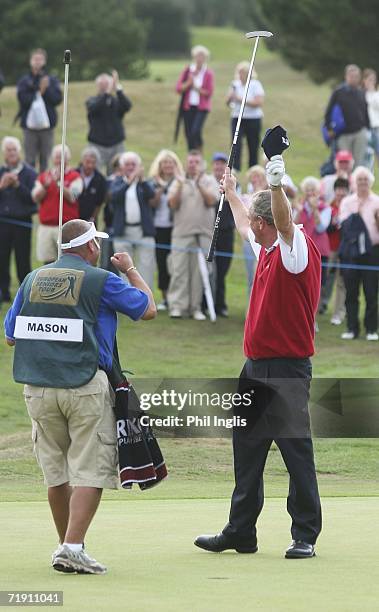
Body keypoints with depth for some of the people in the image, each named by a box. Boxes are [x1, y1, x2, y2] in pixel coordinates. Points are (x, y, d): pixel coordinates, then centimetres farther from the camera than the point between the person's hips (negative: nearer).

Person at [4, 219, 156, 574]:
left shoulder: (34, 279, 10)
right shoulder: (100, 281, -3)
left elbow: (10, 336, 14)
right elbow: (148, 309, 8)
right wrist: (130, 270, 22)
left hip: (38, 389, 5)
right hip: (86, 388, -5)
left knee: (56, 472, 15)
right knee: (90, 471, -4)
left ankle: (67, 546, 22)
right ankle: (72, 548, -16)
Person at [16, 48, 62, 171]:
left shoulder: (52, 80, 7)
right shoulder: (24, 81, 4)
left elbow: (58, 99, -3)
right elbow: (23, 99, -10)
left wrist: (46, 89, -13)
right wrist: (39, 92, -14)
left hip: (47, 124, 1)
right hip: (30, 125, -1)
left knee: (45, 160, 5)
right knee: (30, 160, -2)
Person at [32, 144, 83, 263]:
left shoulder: (75, 177, 2)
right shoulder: (43, 177, 14)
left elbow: (72, 197, -11)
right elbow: (35, 197, 3)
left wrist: (58, 182, -18)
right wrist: (46, 185, -13)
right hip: (46, 226, 4)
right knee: (48, 262, 4)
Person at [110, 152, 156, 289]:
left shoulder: (144, 183, 10)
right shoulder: (117, 182, 9)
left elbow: (151, 195, -10)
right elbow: (114, 195, -12)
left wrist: (141, 180, -26)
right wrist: (129, 182, -26)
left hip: (144, 231, 0)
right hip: (123, 233, 0)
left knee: (146, 267, -4)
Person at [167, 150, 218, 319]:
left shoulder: (209, 181, 9)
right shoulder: (178, 182, 12)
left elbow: (211, 200, -6)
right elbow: (173, 204, 0)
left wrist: (199, 184, -14)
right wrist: (180, 186, -12)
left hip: (203, 233, 0)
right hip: (182, 232, 0)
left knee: (199, 272, -1)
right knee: (179, 270, -6)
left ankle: (195, 307, 4)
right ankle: (177, 306, -6)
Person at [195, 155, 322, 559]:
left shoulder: (297, 247, -10)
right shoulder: (267, 249, 15)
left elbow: (285, 222, -33)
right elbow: (244, 226, 37)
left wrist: (275, 185, -48)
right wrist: (230, 192, 50)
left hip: (287, 370, -9)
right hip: (256, 368, 9)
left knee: (296, 451, -6)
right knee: (246, 449, 12)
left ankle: (305, 536, -2)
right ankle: (240, 533, 20)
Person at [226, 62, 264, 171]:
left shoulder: (256, 85, -4)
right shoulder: (235, 84, 9)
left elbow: (259, 103, -15)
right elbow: (227, 101, 11)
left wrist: (241, 100, -18)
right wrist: (230, 96, -11)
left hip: (253, 120, -3)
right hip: (237, 119, 3)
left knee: (253, 147, 4)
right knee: (236, 145, -13)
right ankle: (235, 169, -18)